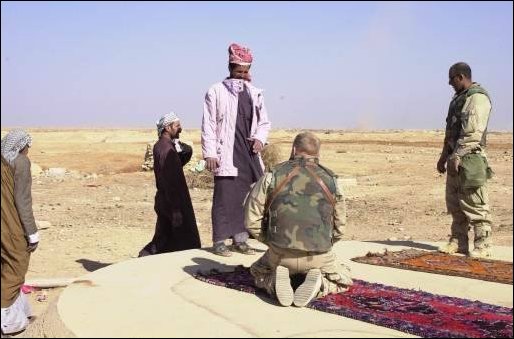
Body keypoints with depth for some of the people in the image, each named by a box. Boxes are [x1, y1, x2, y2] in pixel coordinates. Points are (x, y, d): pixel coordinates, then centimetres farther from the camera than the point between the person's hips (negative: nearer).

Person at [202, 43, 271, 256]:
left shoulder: (255, 94, 14)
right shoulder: (216, 91, -1)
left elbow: (264, 122, 21)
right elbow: (208, 125, -4)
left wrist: (260, 138, 1)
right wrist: (209, 153, -10)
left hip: (249, 153, 5)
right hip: (226, 155, -5)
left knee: (247, 196, 7)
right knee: (224, 197, -6)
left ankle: (240, 239, 17)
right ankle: (220, 241, 3)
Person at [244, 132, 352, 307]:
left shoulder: (273, 176, -1)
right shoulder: (330, 180, 2)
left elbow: (252, 220, -1)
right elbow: (339, 228, 7)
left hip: (280, 254, 0)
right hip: (320, 257, 0)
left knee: (258, 273, 32)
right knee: (343, 280, 30)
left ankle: (275, 282, -3)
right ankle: (318, 285, -4)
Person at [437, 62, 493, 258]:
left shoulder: (478, 98, -11)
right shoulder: (459, 98, 20)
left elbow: (473, 132, -21)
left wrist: (457, 157, -23)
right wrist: (444, 157, 21)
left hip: (469, 158, -10)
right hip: (456, 157, 10)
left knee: (475, 204, -7)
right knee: (454, 203, 11)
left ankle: (482, 246, -1)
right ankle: (458, 242, 18)